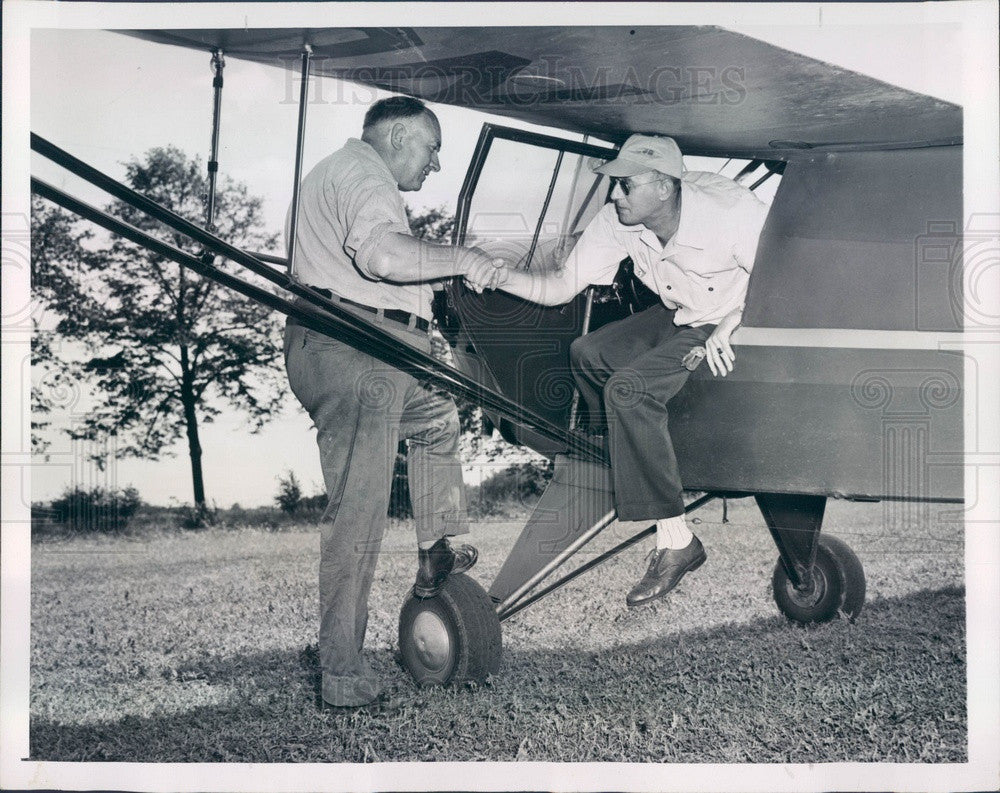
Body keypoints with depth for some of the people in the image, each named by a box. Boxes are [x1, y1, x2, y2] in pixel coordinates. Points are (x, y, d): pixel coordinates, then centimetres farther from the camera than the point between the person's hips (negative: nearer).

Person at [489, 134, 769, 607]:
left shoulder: (728, 209, -29)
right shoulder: (617, 222, -10)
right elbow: (560, 288, -9)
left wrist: (731, 325, -35)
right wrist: (500, 276, -25)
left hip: (744, 323, -8)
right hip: (682, 318, 8)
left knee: (629, 387, -25)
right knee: (588, 353, 1)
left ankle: (675, 541, -22)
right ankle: (628, 471, 17)